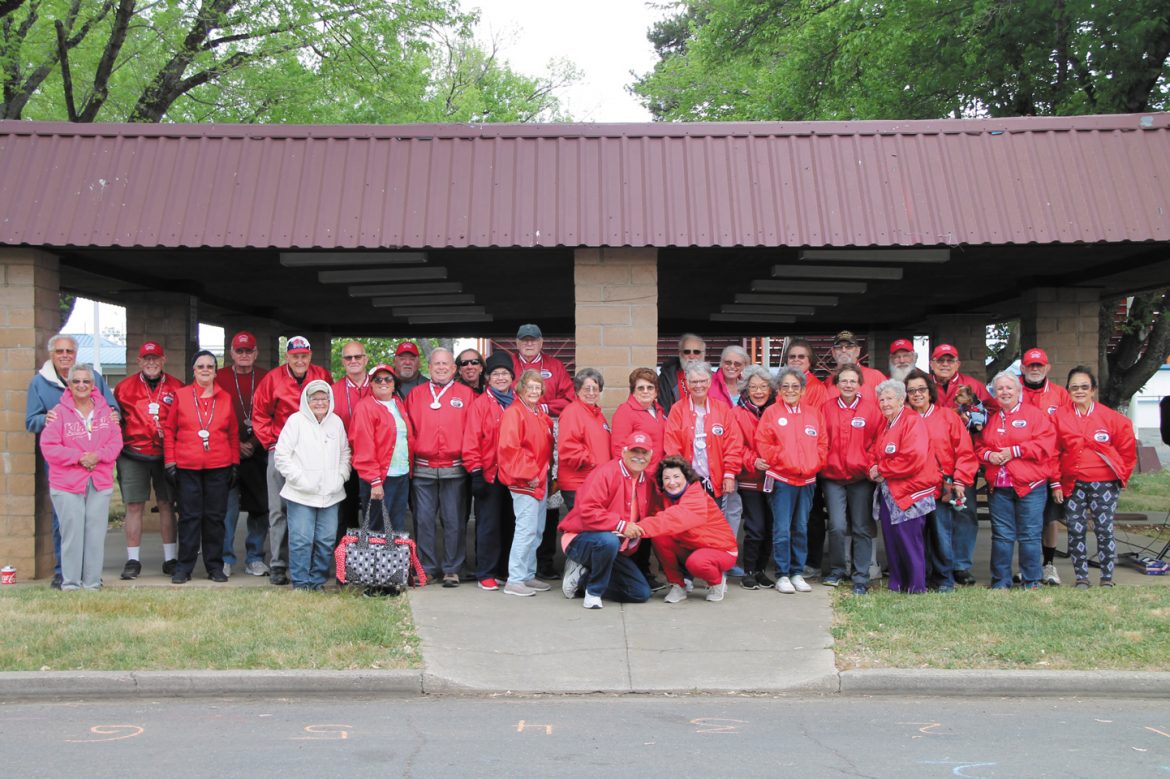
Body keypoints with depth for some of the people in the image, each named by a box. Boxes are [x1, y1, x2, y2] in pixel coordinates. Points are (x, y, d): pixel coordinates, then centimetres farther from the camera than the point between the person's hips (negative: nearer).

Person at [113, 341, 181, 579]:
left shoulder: (176, 388, 7)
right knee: (134, 506, 1)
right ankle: (132, 560, 9)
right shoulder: (124, 387, 6)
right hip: (133, 455, 0)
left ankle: (170, 559, 15)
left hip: (166, 455, 1)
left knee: (166, 505, 7)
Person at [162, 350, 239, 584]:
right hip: (187, 467, -1)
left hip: (219, 467, 1)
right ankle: (184, 567, 9)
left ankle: (215, 566, 14)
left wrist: (235, 464, 7)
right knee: (189, 517, 1)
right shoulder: (181, 395, 4)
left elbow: (234, 433, 12)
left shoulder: (225, 398, 9)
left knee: (215, 516, 5)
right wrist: (170, 462, -1)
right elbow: (169, 429, 6)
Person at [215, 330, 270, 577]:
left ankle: (254, 558, 15)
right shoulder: (220, 378, 3)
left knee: (261, 507, 5)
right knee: (228, 506, -6)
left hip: (259, 452, 2)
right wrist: (235, 444, -5)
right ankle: (225, 558, 4)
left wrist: (255, 442, -5)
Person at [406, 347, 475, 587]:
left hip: (454, 470, -1)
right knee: (424, 520, 3)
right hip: (422, 470, 1)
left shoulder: (466, 394, 6)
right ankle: (426, 568, 12)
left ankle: (451, 569, 9)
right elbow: (407, 429, 11)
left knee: (454, 521, 1)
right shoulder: (416, 394, 11)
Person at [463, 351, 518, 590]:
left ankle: (508, 570, 21)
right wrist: (476, 473, -11)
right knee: (488, 525, 0)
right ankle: (486, 574, 7)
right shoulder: (480, 404, -2)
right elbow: (471, 441, -6)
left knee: (511, 524, 11)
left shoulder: (518, 404, 10)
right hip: (489, 475, -4)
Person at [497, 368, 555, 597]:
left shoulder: (540, 413, 15)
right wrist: (529, 474, -17)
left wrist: (546, 468, 9)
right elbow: (510, 448, -19)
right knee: (527, 529, -11)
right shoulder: (514, 413, -12)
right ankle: (515, 580, -7)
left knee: (537, 530, 13)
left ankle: (528, 575, 22)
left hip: (540, 479, 9)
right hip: (523, 481, -9)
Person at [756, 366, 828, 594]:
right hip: (782, 479, -4)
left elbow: (822, 444, 9)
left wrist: (813, 465, -5)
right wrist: (783, 461, -12)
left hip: (807, 479, 4)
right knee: (782, 530, -4)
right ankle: (782, 575, 4)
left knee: (801, 529, 10)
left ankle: (797, 573, 19)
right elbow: (763, 444, -4)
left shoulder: (814, 413, 11)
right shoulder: (771, 413, 1)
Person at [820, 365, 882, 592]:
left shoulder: (870, 409, 1)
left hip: (861, 477, 0)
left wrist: (873, 466, -8)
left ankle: (860, 577, 13)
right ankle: (836, 570, 14)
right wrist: (823, 464, -2)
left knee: (862, 529, 4)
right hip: (833, 476, 0)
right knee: (837, 526, -8)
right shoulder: (827, 408, 3)